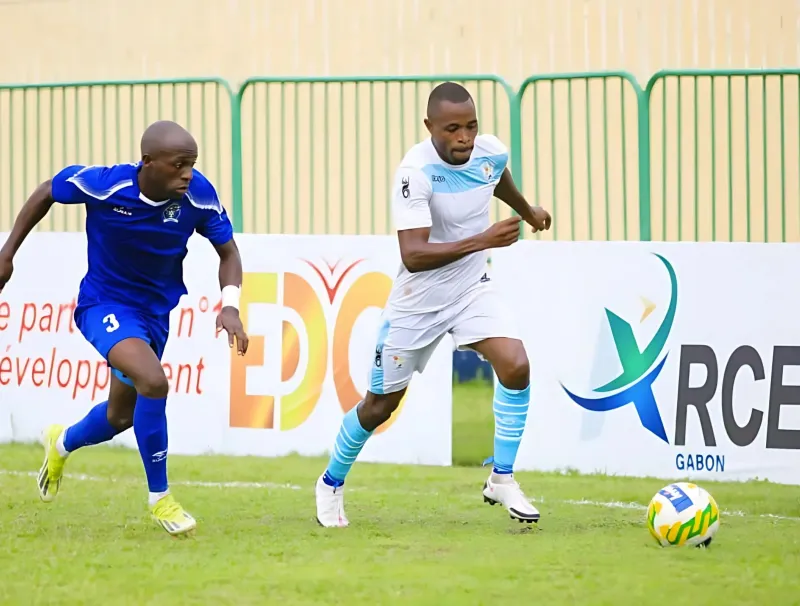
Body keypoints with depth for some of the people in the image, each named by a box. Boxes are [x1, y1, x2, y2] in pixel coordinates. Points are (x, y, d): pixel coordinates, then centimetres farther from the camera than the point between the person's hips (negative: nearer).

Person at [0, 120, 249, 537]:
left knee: (122, 416, 19)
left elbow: (227, 253, -5)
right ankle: (159, 498, -12)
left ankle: (62, 444, 55)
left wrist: (229, 305, -22)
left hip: (156, 311, 5)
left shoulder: (198, 196, -20)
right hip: (104, 304, -5)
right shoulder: (102, 185, -26)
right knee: (153, 381, -29)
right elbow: (47, 192, -5)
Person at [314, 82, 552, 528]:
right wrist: (482, 241, -44)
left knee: (515, 365, -21)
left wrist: (528, 211, 36)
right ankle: (332, 483, 34)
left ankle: (502, 480, -6)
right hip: (418, 300, -4)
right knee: (380, 405, 8)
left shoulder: (491, 151, -10)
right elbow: (413, 254, -36)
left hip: (472, 289, 4)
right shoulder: (416, 172, -28)